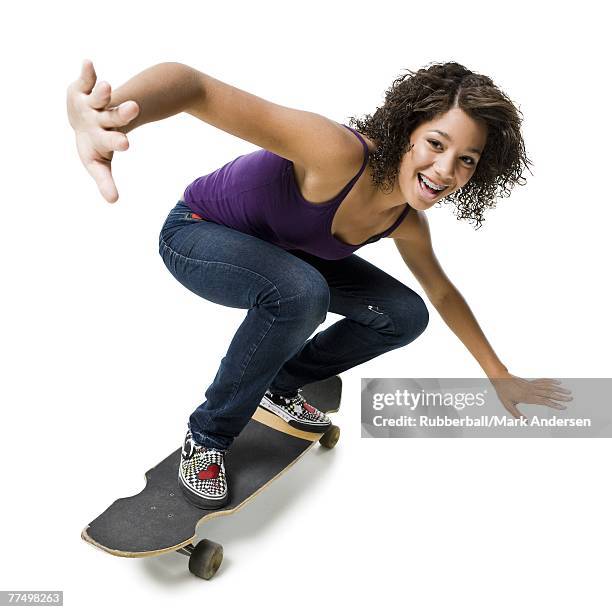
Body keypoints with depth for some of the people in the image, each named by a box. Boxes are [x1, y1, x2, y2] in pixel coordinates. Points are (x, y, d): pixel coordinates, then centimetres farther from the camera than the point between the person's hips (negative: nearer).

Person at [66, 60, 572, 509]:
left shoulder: (407, 223, -12)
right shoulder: (340, 154, -36)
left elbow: (441, 292, 8)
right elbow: (195, 87, -47)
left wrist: (500, 376, 13)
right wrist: (104, 116, -70)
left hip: (276, 252, 7)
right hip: (198, 234, -6)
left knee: (406, 317, 0)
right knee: (301, 293, -38)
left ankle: (279, 387, 15)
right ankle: (207, 437, -13)